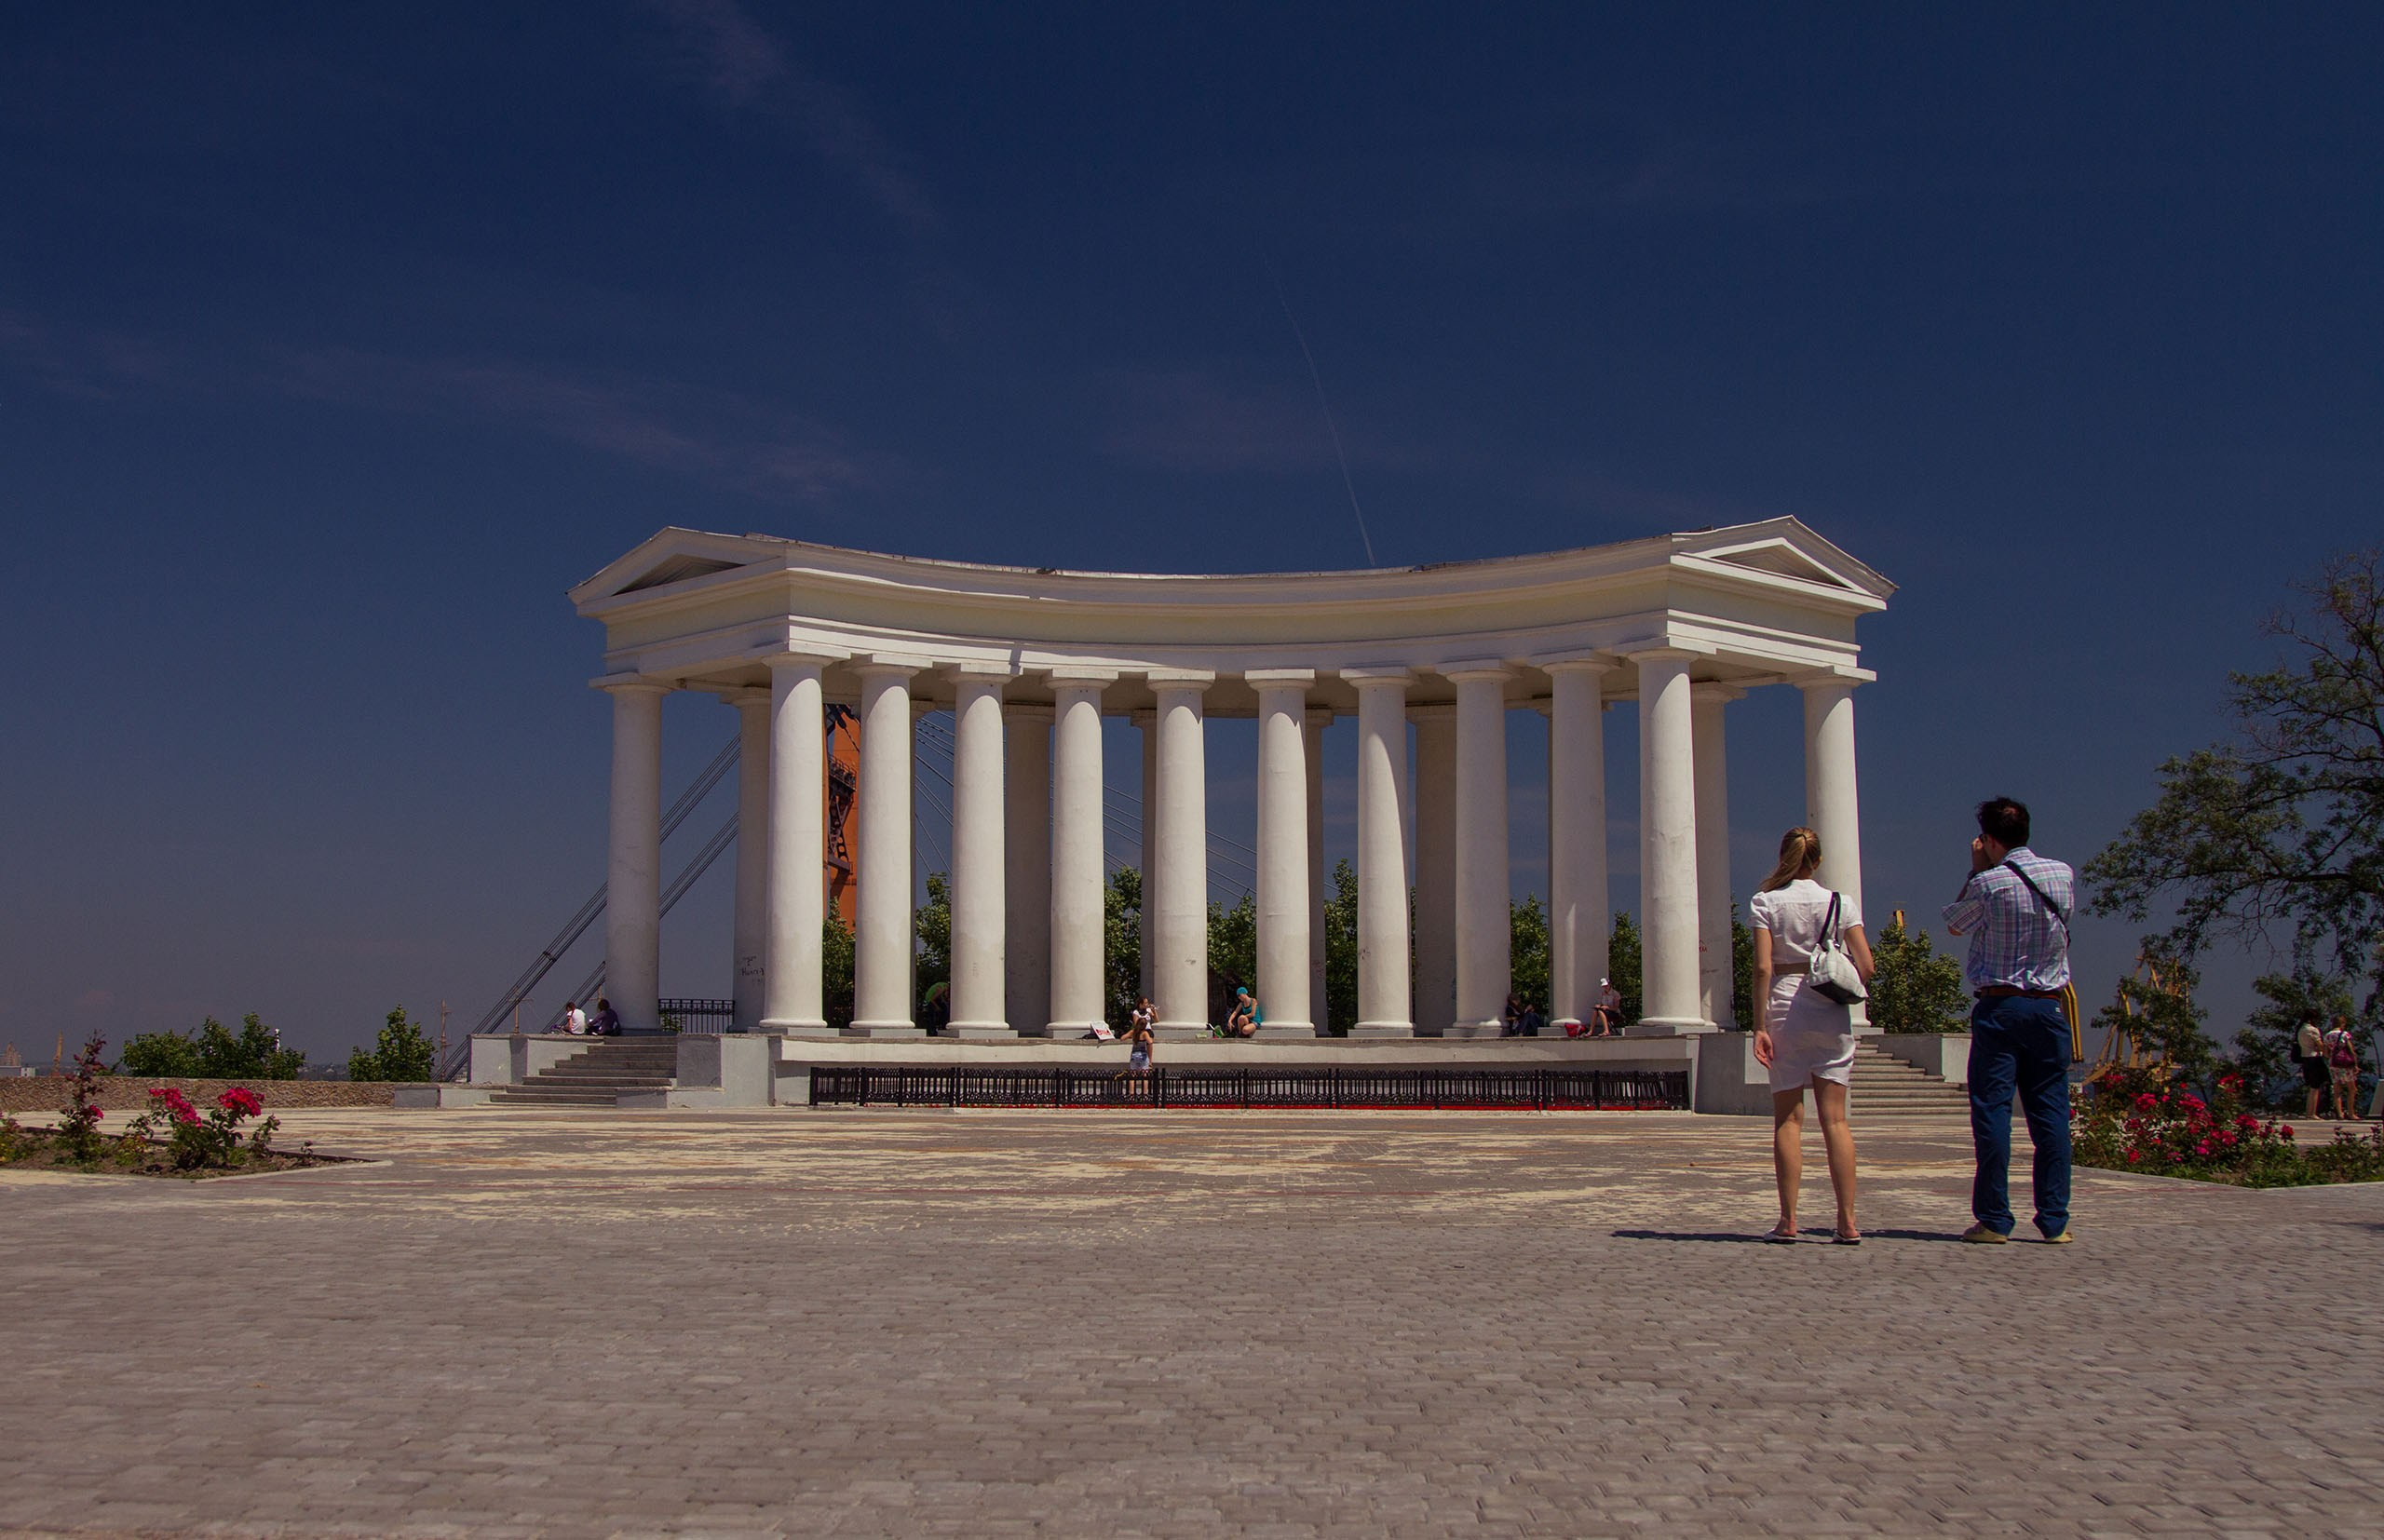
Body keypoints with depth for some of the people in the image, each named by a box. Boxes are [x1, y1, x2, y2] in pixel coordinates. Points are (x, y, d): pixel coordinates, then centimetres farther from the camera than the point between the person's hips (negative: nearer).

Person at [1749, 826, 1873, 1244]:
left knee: (1788, 1119, 3)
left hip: (1784, 1009, -1)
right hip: (1832, 1014, 1)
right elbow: (1865, 966, -1)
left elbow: (1763, 967, -8)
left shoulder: (1765, 903, 0)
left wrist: (1760, 1025, -8)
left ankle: (1788, 1220, -1)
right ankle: (1847, 1221, 0)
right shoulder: (1840, 903, 4)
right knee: (1835, 1118, 3)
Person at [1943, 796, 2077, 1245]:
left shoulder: (1988, 883, -9)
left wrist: (1976, 870, 11)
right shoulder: (2064, 875, 4)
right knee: (2051, 1113, 6)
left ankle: (1994, 1220, -1)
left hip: (1998, 1007, -4)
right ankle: (2055, 1220, 5)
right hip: (2049, 1006, 4)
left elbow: (1953, 925, 9)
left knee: (1992, 1111, -1)